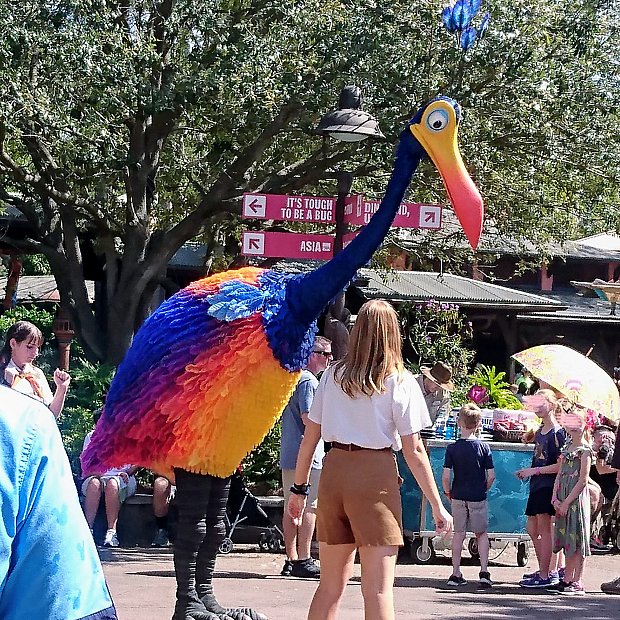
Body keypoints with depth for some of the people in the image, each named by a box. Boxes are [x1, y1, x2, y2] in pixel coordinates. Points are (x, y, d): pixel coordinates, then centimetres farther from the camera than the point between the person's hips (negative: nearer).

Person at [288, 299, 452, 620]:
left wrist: (299, 489, 18)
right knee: (378, 589, -3)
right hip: (376, 475, -4)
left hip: (334, 471, 4)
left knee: (330, 584, 14)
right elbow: (414, 451, -5)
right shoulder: (400, 383, -3)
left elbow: (309, 437, 8)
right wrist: (437, 506, -1)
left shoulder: (333, 375, 7)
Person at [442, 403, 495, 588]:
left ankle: (456, 574, 11)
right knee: (482, 534, 12)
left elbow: (445, 476, -11)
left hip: (458, 496, 1)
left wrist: (448, 493, 6)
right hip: (478, 497, -1)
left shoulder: (452, 448, -7)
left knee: (459, 534, 11)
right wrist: (483, 490, 11)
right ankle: (484, 571, 1)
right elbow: (491, 476, -6)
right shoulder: (484, 447, -6)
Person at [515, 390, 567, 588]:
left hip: (549, 485, -9)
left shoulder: (558, 433, -12)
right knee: (532, 528, 12)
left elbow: (561, 465, -17)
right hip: (537, 485, 9)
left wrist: (535, 471, -16)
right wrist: (527, 471, 9)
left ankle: (545, 576, -3)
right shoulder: (539, 432, 15)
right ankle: (545, 570, 21)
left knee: (544, 529, -7)